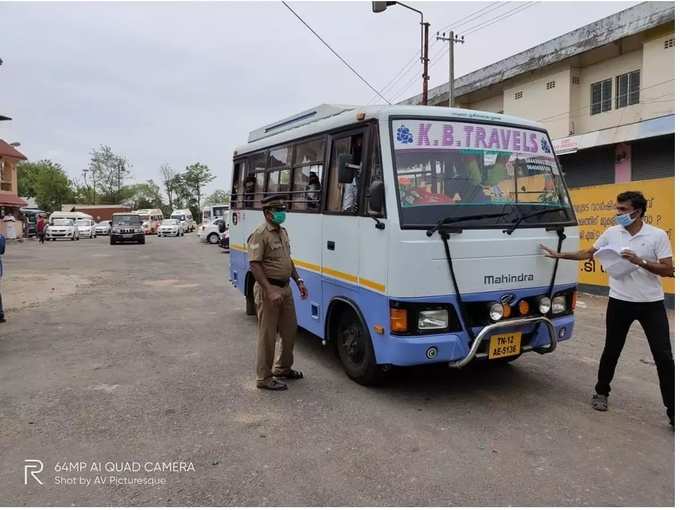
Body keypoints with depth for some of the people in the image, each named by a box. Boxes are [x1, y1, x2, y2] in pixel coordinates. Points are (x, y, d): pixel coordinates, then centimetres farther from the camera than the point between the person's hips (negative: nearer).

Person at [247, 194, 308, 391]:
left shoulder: (282, 231, 13)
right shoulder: (260, 234, -14)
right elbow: (254, 265, -21)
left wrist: (299, 281, 13)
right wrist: (270, 291, -27)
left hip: (286, 288, 9)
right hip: (268, 290, -9)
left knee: (290, 331, 17)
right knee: (267, 335, 0)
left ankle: (283, 368, 34)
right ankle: (264, 378, 12)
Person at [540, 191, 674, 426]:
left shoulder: (657, 235, -8)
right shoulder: (611, 233, 1)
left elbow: (668, 270, -10)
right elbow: (587, 254, 13)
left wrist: (640, 261, -22)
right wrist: (559, 255, 10)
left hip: (651, 303, -2)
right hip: (620, 302, 2)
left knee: (663, 356, -1)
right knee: (611, 351, 12)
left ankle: (673, 410, 10)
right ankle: (601, 392, 31)